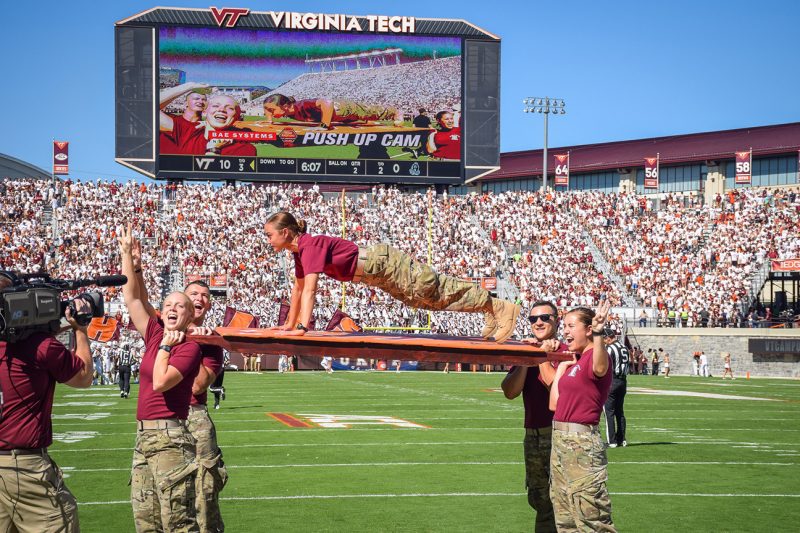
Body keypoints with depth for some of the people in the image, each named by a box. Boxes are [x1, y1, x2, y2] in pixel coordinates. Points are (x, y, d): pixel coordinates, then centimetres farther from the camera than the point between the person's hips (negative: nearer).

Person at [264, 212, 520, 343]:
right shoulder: (299, 250, 2)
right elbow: (299, 288, 14)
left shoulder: (311, 246, -26)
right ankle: (492, 310, 30)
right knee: (430, 298, 18)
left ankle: (500, 307, 8)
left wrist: (302, 326, -41)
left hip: (383, 264, -9)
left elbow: (310, 290, -36)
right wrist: (289, 324, 15)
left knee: (436, 292, -2)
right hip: (376, 272, 9)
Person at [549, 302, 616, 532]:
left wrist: (598, 335, -55)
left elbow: (600, 368, -39)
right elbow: (554, 404, 15)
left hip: (582, 443, -10)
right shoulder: (573, 360, 15)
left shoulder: (593, 357, -12)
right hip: (560, 440, 10)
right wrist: (561, 367, 13)